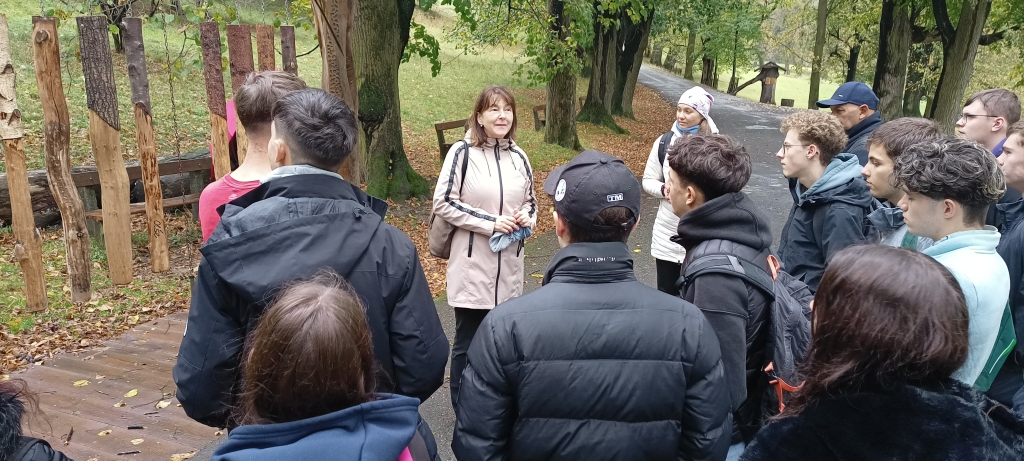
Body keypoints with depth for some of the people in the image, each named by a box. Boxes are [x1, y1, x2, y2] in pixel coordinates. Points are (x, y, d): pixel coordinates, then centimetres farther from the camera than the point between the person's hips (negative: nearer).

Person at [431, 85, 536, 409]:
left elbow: (530, 201, 18)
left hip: (509, 266, 5)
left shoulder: (518, 157, 7)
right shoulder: (463, 152, -9)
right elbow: (443, 203, -10)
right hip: (472, 265, -5)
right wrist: (490, 223, -16)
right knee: (468, 343, 5)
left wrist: (527, 219, -5)